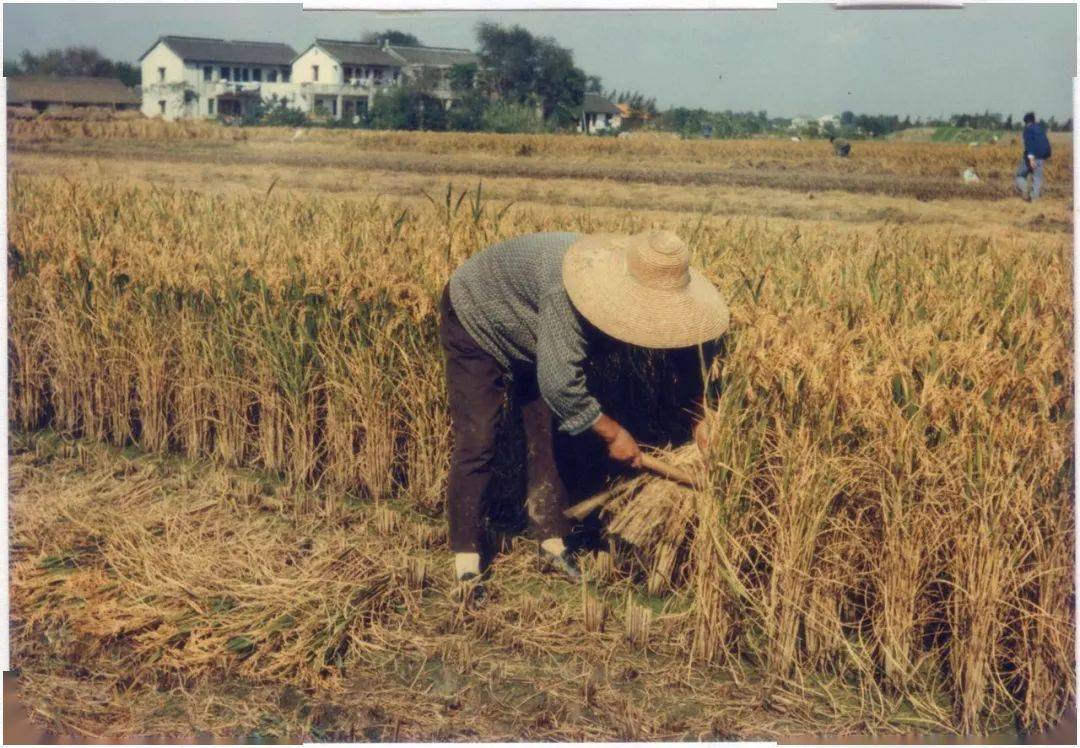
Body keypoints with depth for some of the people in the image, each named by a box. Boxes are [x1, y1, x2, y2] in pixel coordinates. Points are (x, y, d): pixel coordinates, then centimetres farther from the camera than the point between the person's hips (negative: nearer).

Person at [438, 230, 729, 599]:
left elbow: (682, 343, -2)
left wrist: (699, 412, -10)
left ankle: (552, 542, 13)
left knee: (547, 430, 2)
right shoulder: (566, 292, -45)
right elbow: (560, 384, -42)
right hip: (475, 323, -7)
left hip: (529, 338, 7)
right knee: (477, 440, -12)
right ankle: (466, 562, -6)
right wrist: (612, 433, -29)